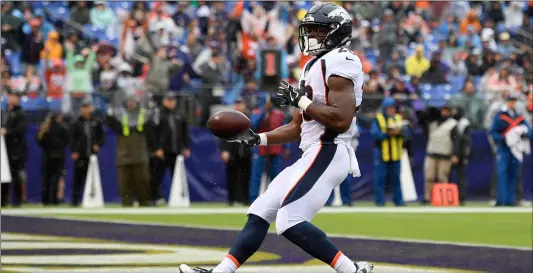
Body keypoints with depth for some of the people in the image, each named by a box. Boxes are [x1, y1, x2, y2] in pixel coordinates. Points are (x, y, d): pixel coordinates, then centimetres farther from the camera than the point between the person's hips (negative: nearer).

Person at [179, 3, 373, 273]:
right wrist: (257, 139, 15)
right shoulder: (313, 67, 21)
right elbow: (297, 128, 24)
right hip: (313, 156, 10)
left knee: (290, 222, -18)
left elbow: (341, 120, -22)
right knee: (259, 213, 10)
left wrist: (301, 100, -14)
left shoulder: (339, 62, -11)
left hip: (328, 154, -10)